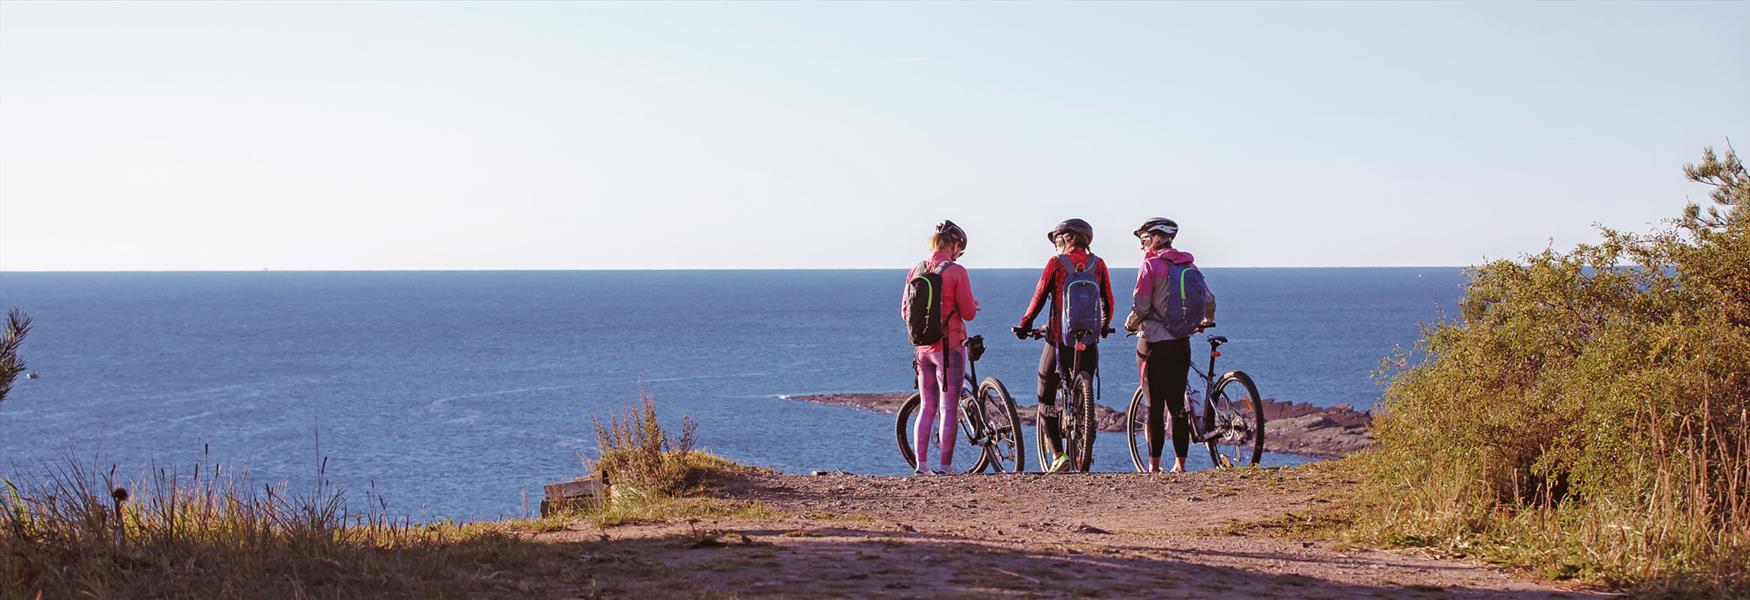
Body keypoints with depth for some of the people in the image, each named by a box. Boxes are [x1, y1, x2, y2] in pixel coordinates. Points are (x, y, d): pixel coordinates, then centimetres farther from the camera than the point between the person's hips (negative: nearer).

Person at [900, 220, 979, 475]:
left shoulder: (915, 271, 4)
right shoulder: (956, 272, -12)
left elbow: (905, 313, 8)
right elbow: (968, 313, -11)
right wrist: (974, 305, 11)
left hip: (922, 347, 5)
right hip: (949, 347, -5)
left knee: (927, 407, 14)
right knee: (949, 408, 1)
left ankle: (921, 465, 8)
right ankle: (945, 467, 1)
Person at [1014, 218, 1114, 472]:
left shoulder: (1056, 263, -4)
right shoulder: (1098, 264, 5)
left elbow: (1039, 297, -5)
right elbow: (1108, 302, 10)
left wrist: (1025, 325, 9)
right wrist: (1104, 327, 27)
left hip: (1059, 340, -3)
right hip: (1089, 343, 3)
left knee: (1046, 398, 8)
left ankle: (1058, 453, -6)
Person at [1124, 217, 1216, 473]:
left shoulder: (1151, 264, -9)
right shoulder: (1188, 264, 8)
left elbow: (1141, 307, -14)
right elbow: (1209, 300, 8)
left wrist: (1130, 324, 6)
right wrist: (1206, 322, 29)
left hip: (1154, 343, -5)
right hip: (1181, 343, 5)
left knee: (1154, 405, 0)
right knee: (1178, 404, 10)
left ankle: (1154, 464, 1)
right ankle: (1180, 463, 9)